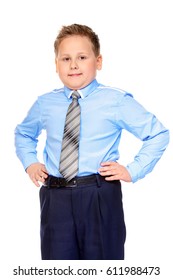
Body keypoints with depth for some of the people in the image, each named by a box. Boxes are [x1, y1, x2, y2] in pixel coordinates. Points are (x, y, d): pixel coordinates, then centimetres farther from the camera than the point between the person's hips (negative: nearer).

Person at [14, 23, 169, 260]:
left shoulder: (116, 101, -3)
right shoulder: (44, 104, 7)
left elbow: (158, 133, 3)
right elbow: (23, 133, 29)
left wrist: (134, 170, -4)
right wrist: (30, 162, 12)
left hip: (101, 198, -2)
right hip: (55, 198, 3)